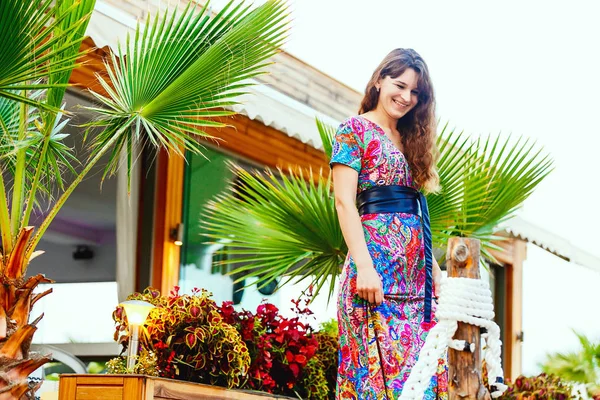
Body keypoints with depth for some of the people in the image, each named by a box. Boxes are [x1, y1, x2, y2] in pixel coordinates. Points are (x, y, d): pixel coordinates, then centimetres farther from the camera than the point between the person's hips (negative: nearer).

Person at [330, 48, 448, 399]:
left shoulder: (409, 141, 22)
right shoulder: (355, 130, 1)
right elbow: (344, 202, -9)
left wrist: (435, 269, 13)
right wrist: (364, 265, -19)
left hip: (416, 269, 7)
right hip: (378, 256, -7)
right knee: (385, 362, -14)